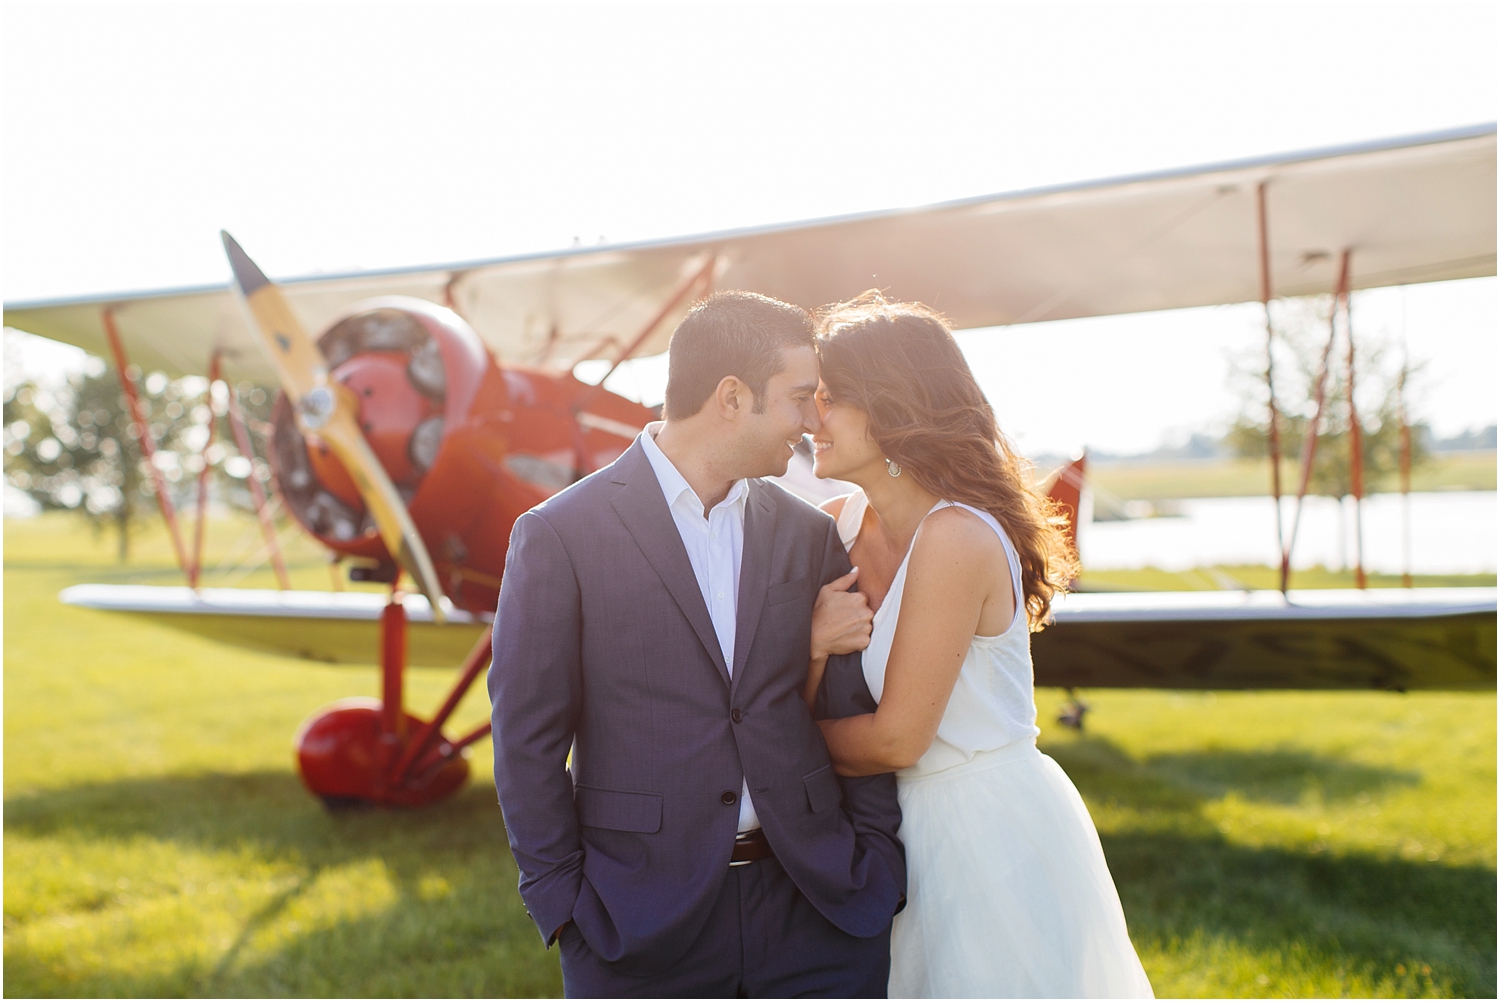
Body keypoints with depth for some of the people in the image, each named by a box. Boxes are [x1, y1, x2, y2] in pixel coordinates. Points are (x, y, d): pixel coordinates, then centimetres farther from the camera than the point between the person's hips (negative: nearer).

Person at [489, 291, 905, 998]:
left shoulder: (810, 536, 5)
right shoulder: (559, 535, -7)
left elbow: (854, 715, 6)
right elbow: (527, 741, -5)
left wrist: (878, 865, 0)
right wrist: (561, 901, -6)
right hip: (642, 924, -3)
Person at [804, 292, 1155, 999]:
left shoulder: (956, 537, -23)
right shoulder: (840, 526, 1)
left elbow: (896, 739, -20)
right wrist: (816, 642, -18)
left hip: (1001, 838, -7)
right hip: (928, 831, 7)